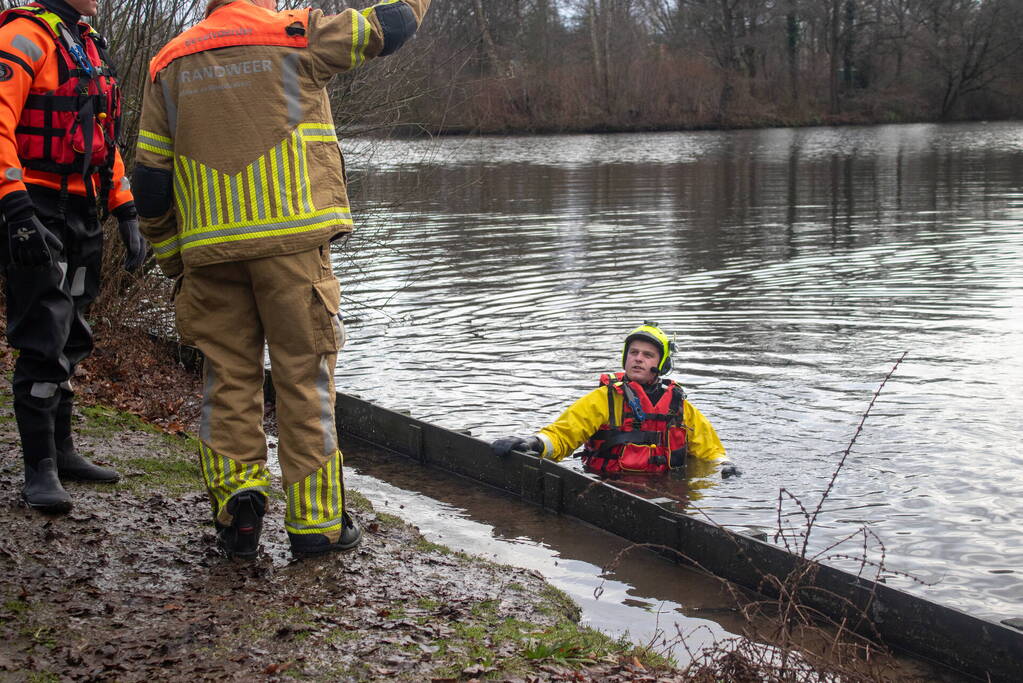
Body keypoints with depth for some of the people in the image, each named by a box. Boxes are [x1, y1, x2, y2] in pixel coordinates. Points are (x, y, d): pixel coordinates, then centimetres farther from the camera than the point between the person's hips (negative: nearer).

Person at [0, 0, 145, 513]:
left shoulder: (89, 49, 19)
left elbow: (102, 140, 23)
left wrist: (126, 214, 17)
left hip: (82, 216, 9)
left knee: (69, 340, 14)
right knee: (45, 342, -7)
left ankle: (61, 451, 25)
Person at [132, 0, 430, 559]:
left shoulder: (170, 64, 12)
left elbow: (149, 182, 11)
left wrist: (173, 261, 19)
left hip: (209, 250, 3)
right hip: (291, 239, -3)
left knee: (228, 378, 12)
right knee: (304, 378, 3)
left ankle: (236, 495, -1)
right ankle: (316, 519, 8)